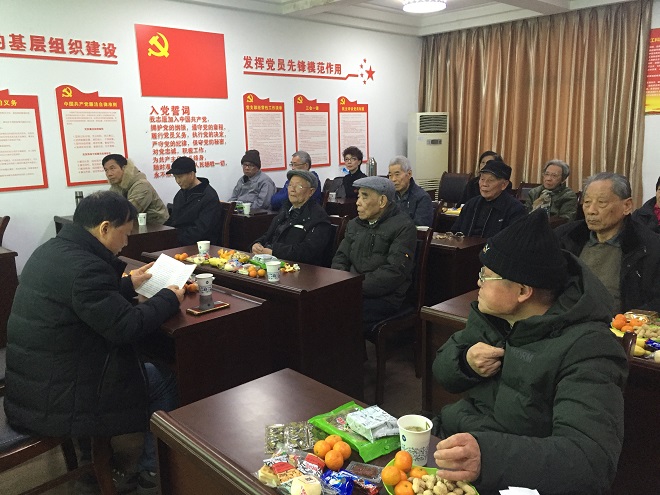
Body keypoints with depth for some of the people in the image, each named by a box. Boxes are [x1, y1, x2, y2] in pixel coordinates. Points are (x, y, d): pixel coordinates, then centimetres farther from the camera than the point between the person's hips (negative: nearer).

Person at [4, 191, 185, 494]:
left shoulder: (51, 250, 6)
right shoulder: (84, 266, -26)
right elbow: (128, 328, -24)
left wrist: (128, 284, 19)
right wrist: (169, 297, -9)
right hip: (55, 402, -10)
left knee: (149, 371, 23)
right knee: (165, 381, 5)